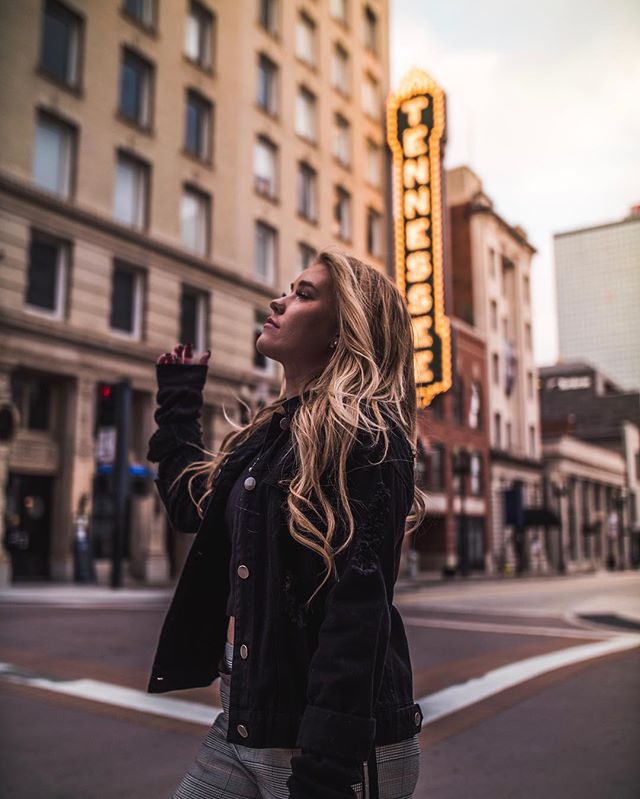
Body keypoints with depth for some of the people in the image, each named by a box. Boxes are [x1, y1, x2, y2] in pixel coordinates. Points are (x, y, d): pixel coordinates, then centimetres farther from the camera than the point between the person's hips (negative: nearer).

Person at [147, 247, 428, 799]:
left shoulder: (366, 434, -15)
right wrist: (179, 398, 24)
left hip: (328, 735, -7)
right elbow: (192, 507, 20)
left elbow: (359, 605, -21)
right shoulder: (271, 431, 11)